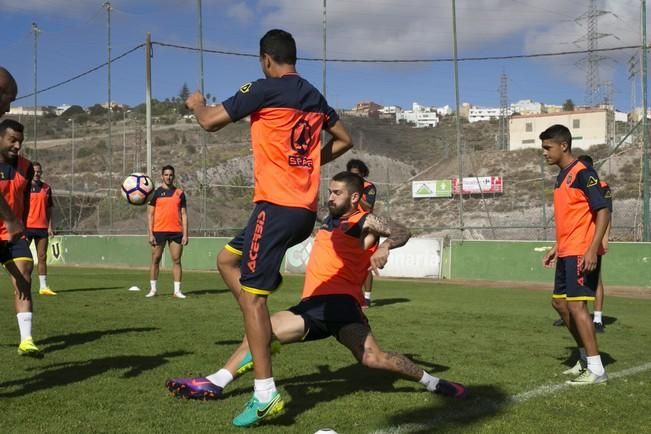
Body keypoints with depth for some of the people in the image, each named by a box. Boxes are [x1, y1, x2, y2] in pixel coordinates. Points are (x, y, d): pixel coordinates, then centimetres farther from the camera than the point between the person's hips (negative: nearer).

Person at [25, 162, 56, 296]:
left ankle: (43, 286, 7)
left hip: (42, 227, 3)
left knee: (42, 257, 4)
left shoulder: (46, 188, 11)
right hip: (27, 226, -3)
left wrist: (50, 226, 7)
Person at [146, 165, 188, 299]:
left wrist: (185, 234, 0)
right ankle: (153, 289, 11)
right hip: (159, 231, -1)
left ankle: (177, 290, 5)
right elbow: (150, 214, 3)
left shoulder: (180, 193, 9)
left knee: (177, 260, 1)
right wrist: (150, 234, -5)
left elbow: (184, 214, 8)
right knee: (155, 260, 3)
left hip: (176, 232, 1)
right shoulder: (156, 193, 4)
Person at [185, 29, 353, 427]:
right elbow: (344, 141, 25)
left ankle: (265, 394, -7)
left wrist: (196, 103, 18)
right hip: (305, 209, 8)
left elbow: (210, 122, -4)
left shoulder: (265, 89, -7)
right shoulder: (315, 97, 15)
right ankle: (263, 340, 16)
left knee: (251, 294, -5)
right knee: (227, 260, 22)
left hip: (277, 206, -8)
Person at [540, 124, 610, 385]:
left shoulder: (582, 173, -13)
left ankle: (596, 370, -3)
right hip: (567, 253, 10)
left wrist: (593, 249, -25)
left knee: (576, 304, -11)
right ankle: (586, 359, 26)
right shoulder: (563, 176, 15)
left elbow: (603, 211, -18)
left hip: (582, 253, -10)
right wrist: (557, 247, 21)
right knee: (559, 302, 14)